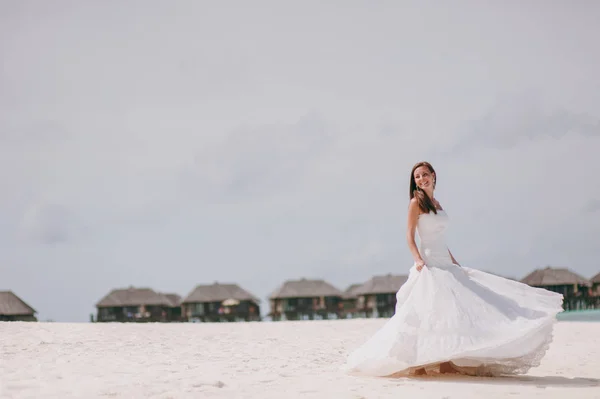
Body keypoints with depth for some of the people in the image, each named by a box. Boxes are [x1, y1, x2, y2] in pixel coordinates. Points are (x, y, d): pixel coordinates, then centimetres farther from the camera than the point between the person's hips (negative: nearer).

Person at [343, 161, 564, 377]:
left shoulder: (437, 203, 19)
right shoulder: (416, 202, -3)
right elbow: (410, 235, -9)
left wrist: (455, 264, 22)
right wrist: (418, 259, -23)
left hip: (446, 264, 8)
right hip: (429, 265, -8)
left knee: (462, 307, 1)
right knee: (430, 312, -14)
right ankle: (424, 364, -13)